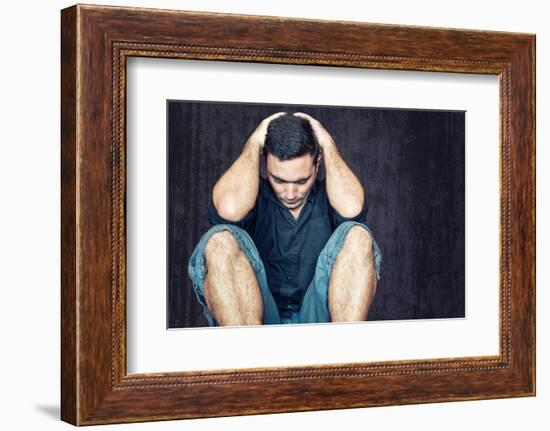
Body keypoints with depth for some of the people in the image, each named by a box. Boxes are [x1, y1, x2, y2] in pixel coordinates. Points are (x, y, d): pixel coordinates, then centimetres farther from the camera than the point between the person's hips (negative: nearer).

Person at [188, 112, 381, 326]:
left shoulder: (328, 196, 10)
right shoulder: (253, 194, 8)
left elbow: (351, 208, -16)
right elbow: (229, 208, -19)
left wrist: (328, 144, -3)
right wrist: (254, 143, -4)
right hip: (249, 320, 0)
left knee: (357, 236, -20)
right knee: (221, 241, -24)